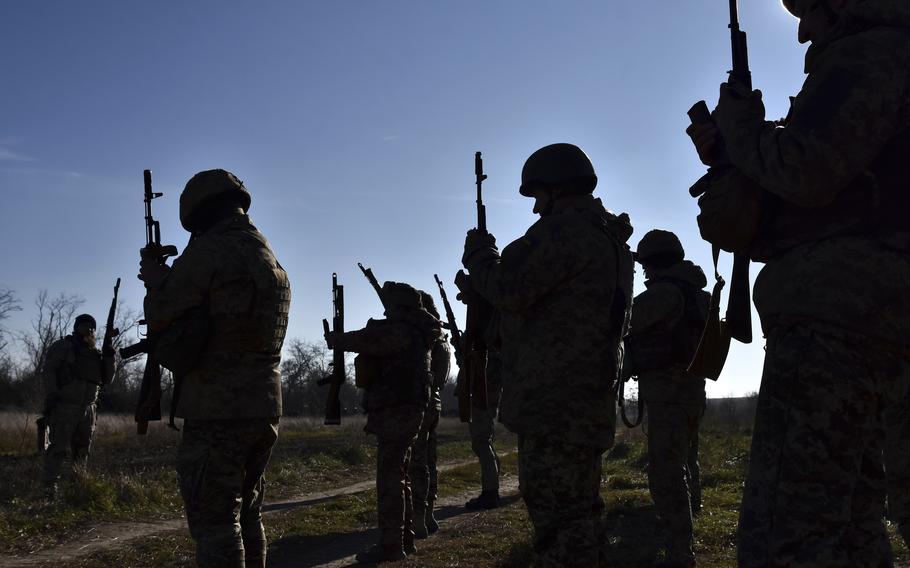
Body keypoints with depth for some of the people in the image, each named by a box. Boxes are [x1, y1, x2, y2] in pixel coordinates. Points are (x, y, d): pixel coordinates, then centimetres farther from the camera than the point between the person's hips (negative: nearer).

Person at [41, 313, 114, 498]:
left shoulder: (97, 352, 16)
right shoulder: (62, 346, 2)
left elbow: (106, 379, 15)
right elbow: (48, 371, -5)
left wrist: (109, 358, -1)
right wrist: (51, 397, -17)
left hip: (88, 408, 6)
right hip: (64, 406, -6)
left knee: (82, 449, 11)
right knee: (59, 447, -11)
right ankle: (50, 487, -11)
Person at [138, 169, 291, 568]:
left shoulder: (207, 252, -11)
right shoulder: (271, 261, 15)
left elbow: (161, 317, -5)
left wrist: (156, 280, 13)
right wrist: (170, 282, 25)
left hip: (217, 413, -8)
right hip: (265, 410, 8)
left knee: (216, 524, -4)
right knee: (246, 516, 18)